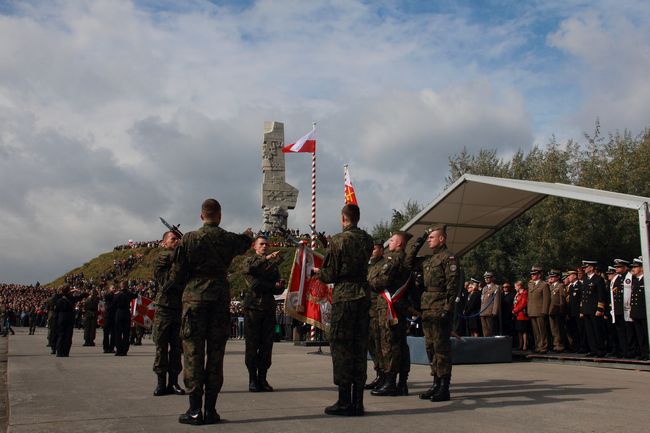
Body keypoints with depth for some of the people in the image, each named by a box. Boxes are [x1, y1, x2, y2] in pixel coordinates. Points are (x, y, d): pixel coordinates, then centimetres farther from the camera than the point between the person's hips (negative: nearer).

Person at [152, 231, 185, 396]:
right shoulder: (162, 256, 2)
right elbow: (174, 256, -17)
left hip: (179, 308, 4)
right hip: (164, 307, -4)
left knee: (176, 347, 4)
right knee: (162, 346, 1)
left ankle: (173, 382, 10)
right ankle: (161, 382, 7)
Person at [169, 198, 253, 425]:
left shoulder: (189, 239, -4)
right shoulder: (229, 239, 2)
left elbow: (176, 275, -2)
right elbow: (243, 244, 28)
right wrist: (248, 235, 51)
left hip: (194, 297, -2)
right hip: (221, 297, 2)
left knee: (193, 351, 1)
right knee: (215, 352, 6)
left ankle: (195, 410, 0)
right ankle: (211, 409, 9)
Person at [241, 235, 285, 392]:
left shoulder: (273, 264, 20)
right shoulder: (250, 260, 9)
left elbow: (279, 289, 17)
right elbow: (246, 269, -17)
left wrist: (279, 286, -6)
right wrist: (265, 258, -22)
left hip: (269, 307, 4)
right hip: (253, 306, -4)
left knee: (267, 345, 1)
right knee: (252, 345, -4)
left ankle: (262, 378, 7)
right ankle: (253, 379, 1)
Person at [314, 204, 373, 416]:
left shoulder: (338, 240, -8)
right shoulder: (367, 239, 7)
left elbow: (330, 275, -7)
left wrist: (317, 272, 14)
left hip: (343, 296, -5)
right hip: (364, 295, 5)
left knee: (341, 346, 1)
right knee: (360, 347, 9)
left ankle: (344, 401, 0)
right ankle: (358, 402, 12)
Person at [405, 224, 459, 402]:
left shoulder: (448, 257, -7)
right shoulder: (427, 260, 17)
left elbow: (452, 285, -13)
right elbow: (409, 262, 22)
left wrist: (447, 309, -19)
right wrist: (418, 241, 16)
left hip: (440, 309, -8)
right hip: (427, 308, 9)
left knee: (441, 347, -6)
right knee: (430, 347, 12)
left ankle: (444, 388, -1)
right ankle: (436, 383, 20)